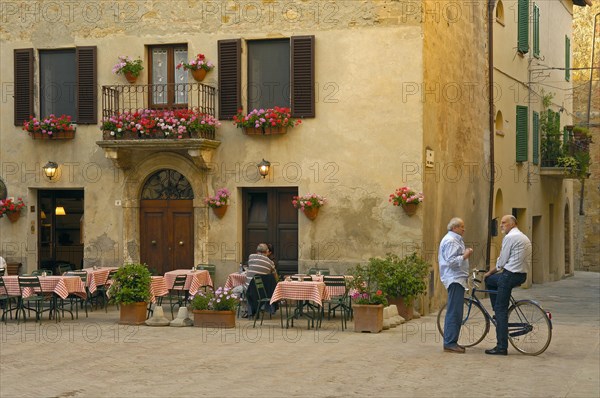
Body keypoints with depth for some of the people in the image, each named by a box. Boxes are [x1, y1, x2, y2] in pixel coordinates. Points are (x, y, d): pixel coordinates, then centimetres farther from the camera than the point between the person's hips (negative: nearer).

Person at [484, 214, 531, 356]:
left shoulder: (509, 237, -11)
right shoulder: (524, 237, 19)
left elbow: (502, 261, -11)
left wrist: (490, 272, 7)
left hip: (510, 275, -10)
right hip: (522, 275, 10)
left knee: (501, 310, -5)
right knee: (489, 280, 27)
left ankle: (502, 347, -6)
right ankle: (499, 313, 23)